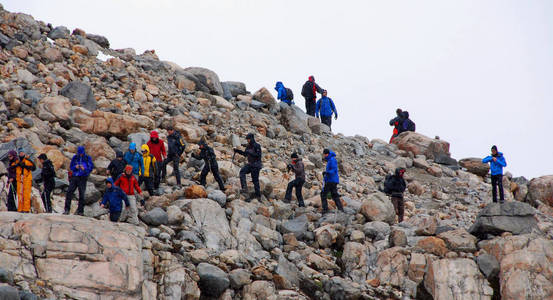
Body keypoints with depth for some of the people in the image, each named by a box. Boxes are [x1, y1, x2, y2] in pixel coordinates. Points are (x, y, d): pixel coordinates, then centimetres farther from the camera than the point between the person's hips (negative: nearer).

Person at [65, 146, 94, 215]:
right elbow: (71, 167, 10)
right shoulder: (75, 157, 7)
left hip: (82, 178, -2)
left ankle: (80, 211, 6)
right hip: (74, 177, 2)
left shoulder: (88, 158, 1)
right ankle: (67, 209, -5)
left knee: (81, 194, -1)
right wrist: (75, 167, -12)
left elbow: (91, 167, -2)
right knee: (69, 192, -8)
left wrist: (84, 169, -20)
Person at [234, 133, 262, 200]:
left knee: (255, 179, -4)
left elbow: (258, 155, -22)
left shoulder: (257, 146, -13)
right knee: (242, 172, -15)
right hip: (250, 164, 7)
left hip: (256, 165, -7)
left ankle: (258, 195, 7)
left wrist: (249, 153, -27)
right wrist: (237, 151, 10)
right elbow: (245, 154, 21)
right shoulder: (248, 146, 10)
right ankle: (244, 188, -21)